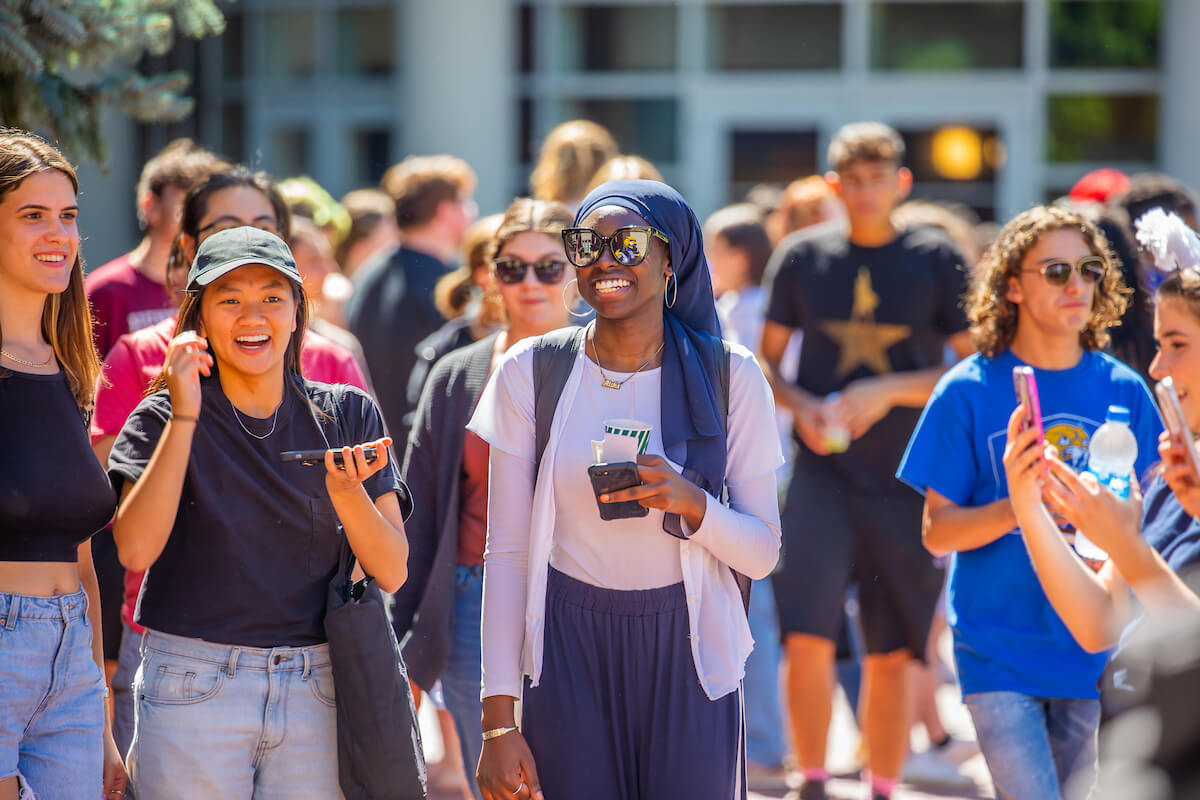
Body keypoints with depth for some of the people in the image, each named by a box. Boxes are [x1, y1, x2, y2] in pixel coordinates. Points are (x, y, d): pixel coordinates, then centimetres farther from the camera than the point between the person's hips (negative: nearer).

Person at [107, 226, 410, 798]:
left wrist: (345, 491, -18)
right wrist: (184, 414, -16)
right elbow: (136, 549, -16)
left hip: (315, 691, 2)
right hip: (193, 683, -2)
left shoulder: (347, 415, 6)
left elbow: (391, 573, 0)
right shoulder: (165, 419, 0)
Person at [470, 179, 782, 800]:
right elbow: (506, 553, 0)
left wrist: (691, 503, -21)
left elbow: (762, 553, 0)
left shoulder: (728, 375, -2)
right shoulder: (531, 373, -2)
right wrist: (498, 719, -4)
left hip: (687, 655, 0)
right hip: (568, 652, 0)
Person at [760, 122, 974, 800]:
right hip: (823, 473, 0)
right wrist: (800, 406, -8)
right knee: (807, 638, -13)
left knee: (891, 656, 5)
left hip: (909, 480, 0)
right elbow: (766, 358, 12)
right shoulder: (802, 258, 5)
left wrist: (888, 392, -14)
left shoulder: (936, 260, 0)